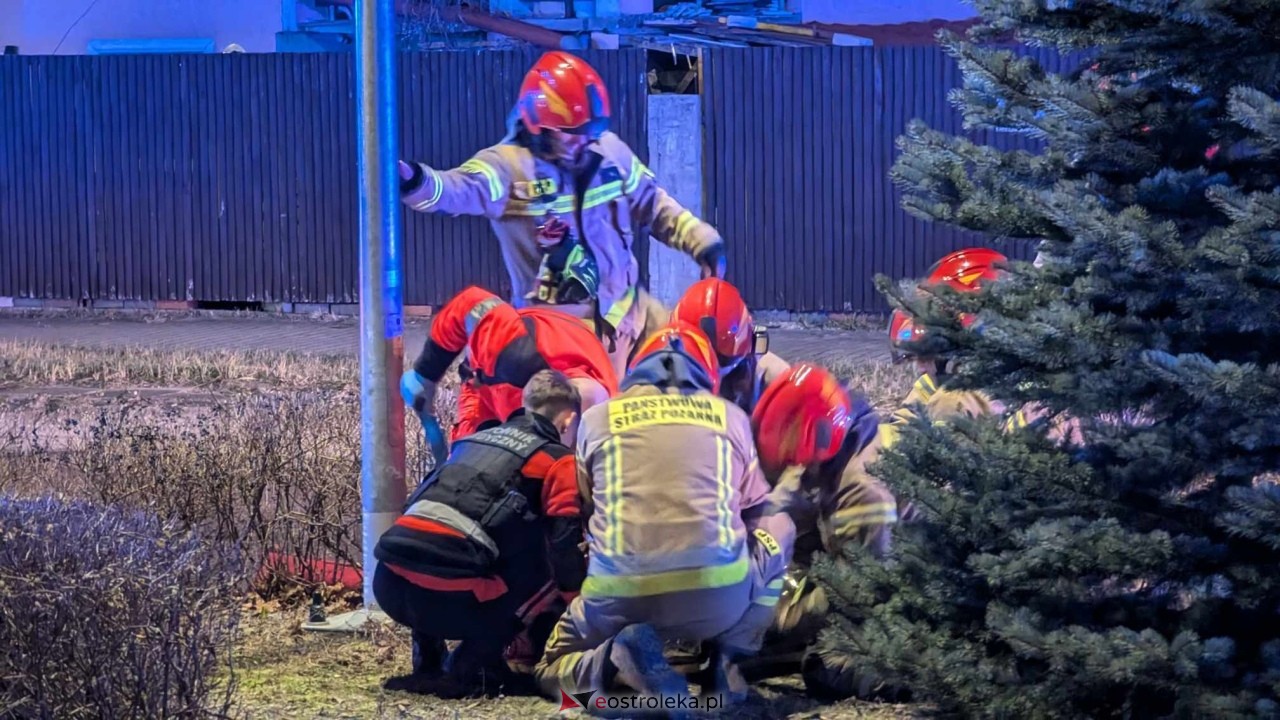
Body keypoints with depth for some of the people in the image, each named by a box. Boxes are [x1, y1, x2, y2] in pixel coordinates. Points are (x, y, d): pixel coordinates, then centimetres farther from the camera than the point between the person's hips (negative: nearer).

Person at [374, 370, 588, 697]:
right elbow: (564, 547, 2)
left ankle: (427, 666, 24)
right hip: (445, 591, -7)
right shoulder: (558, 461, 11)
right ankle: (471, 671, 2)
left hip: (388, 584, 7)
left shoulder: (476, 439, 30)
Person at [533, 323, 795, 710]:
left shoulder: (597, 418, 18)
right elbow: (757, 509, 31)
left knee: (553, 670, 28)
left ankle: (621, 658, -5)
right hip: (719, 593, 0)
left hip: (620, 597, 0)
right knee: (778, 527, 31)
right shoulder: (730, 416, 19)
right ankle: (729, 656, 13)